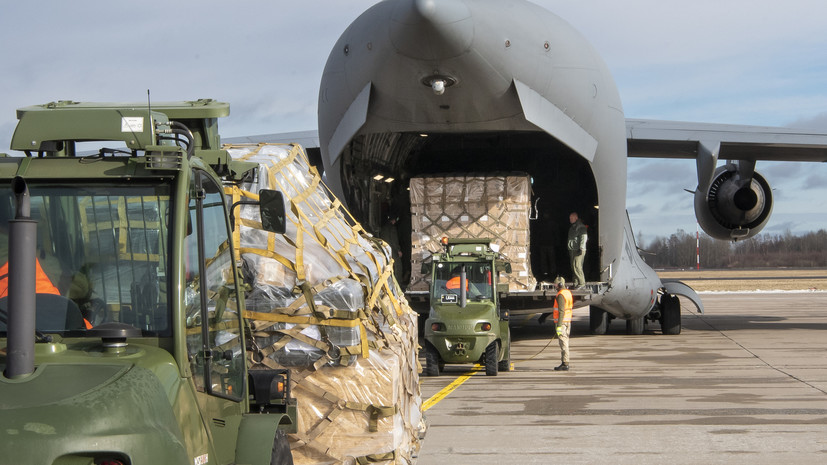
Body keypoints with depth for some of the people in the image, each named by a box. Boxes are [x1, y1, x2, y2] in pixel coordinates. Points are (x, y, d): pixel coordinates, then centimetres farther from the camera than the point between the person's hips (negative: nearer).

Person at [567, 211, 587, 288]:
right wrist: (569, 250, 21)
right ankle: (576, 283, 12)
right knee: (573, 267, 8)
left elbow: (584, 238, -16)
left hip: (578, 250, -9)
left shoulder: (580, 226, -9)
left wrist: (581, 249, -22)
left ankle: (581, 283, -12)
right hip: (572, 250, 9)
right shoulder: (572, 227, 20)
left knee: (577, 266, -15)